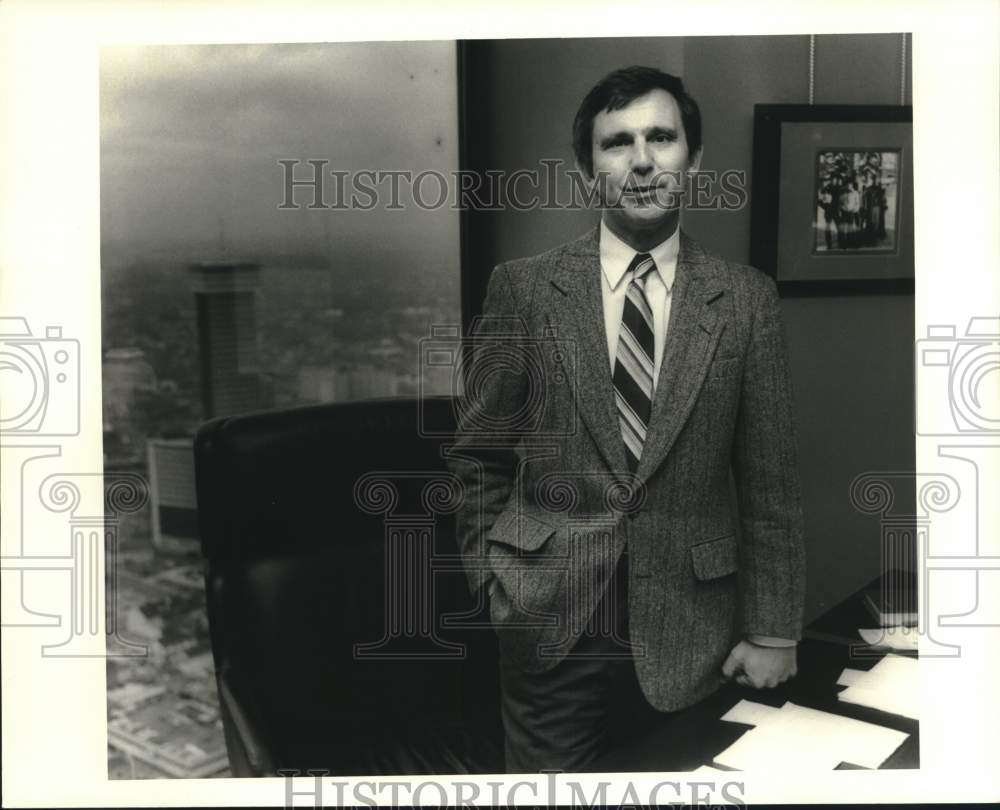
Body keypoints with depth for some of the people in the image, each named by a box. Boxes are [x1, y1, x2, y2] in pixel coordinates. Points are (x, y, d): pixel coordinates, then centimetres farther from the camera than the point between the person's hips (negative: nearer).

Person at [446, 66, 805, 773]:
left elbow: (771, 482, 1)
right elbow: (478, 456, 5)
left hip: (689, 633, 1)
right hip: (547, 628, 0)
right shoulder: (523, 289, -1)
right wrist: (491, 578, 0)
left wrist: (773, 634, 0)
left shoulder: (747, 299, 0)